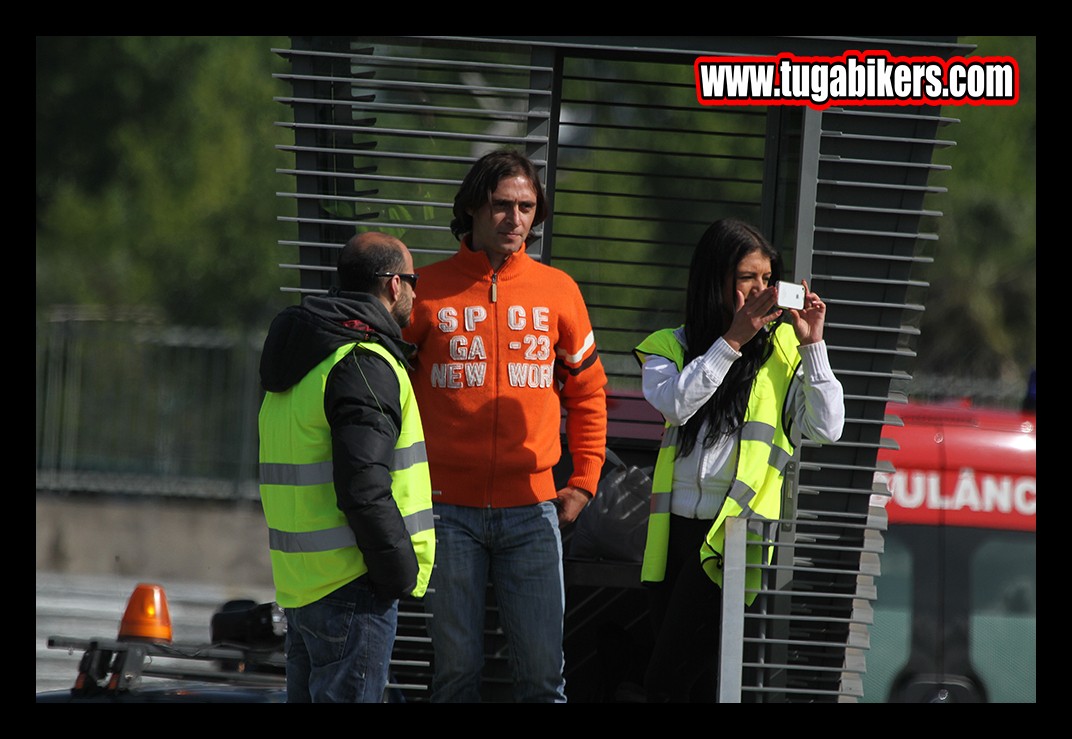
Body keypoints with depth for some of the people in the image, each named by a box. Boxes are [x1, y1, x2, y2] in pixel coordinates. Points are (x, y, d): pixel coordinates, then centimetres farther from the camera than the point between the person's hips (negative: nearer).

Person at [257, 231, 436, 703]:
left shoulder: (301, 364, 17)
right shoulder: (363, 364, -15)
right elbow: (364, 487, -22)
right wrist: (401, 571, -13)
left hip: (298, 580, 10)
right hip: (350, 591, -10)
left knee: (308, 695, 14)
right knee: (348, 697, -8)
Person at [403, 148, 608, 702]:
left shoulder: (558, 291, 7)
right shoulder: (428, 290, 1)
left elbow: (587, 392, 15)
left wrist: (584, 480, 7)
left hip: (532, 508, 1)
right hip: (449, 506, -1)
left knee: (543, 670, -1)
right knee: (457, 665, 2)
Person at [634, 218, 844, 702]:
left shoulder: (784, 349, 7)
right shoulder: (668, 348, 11)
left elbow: (826, 429, -2)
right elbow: (674, 403, -9)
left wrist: (813, 345, -5)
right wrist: (732, 340, -9)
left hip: (733, 533, -4)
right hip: (675, 531, 4)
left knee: (667, 682, -13)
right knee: (693, 682, 8)